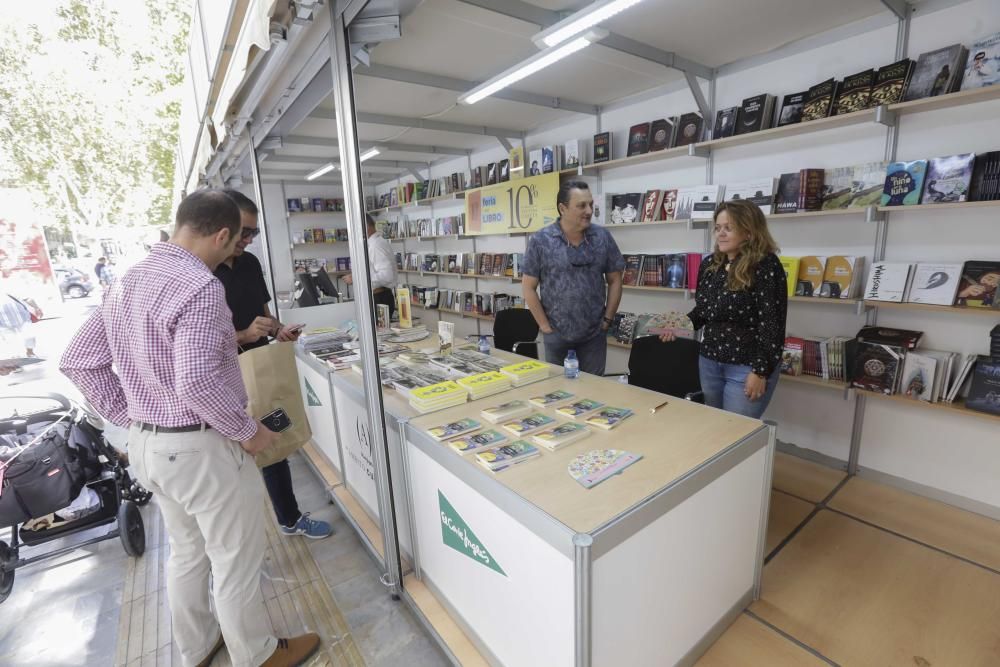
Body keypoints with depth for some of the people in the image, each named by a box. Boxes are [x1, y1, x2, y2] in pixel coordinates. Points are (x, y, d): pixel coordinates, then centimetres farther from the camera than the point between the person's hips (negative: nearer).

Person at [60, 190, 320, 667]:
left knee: (186, 551, 27)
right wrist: (247, 431, -18)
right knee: (236, 560, 12)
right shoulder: (199, 286, -23)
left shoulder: (128, 282, 6)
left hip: (145, 444, 9)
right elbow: (197, 382, -32)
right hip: (200, 448, -9)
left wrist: (132, 419, 11)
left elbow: (76, 361, 9)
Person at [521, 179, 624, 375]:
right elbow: (528, 287, -5)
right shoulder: (540, 241, -9)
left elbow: (614, 280, 6)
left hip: (594, 334, 2)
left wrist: (607, 319, 2)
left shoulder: (603, 237, -1)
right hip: (557, 335, -1)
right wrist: (544, 325, -5)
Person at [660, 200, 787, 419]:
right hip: (708, 362, 6)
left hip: (747, 367, -6)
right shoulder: (710, 264, 6)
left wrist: (761, 371, -17)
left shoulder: (766, 266, -14)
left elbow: (772, 323, -15)